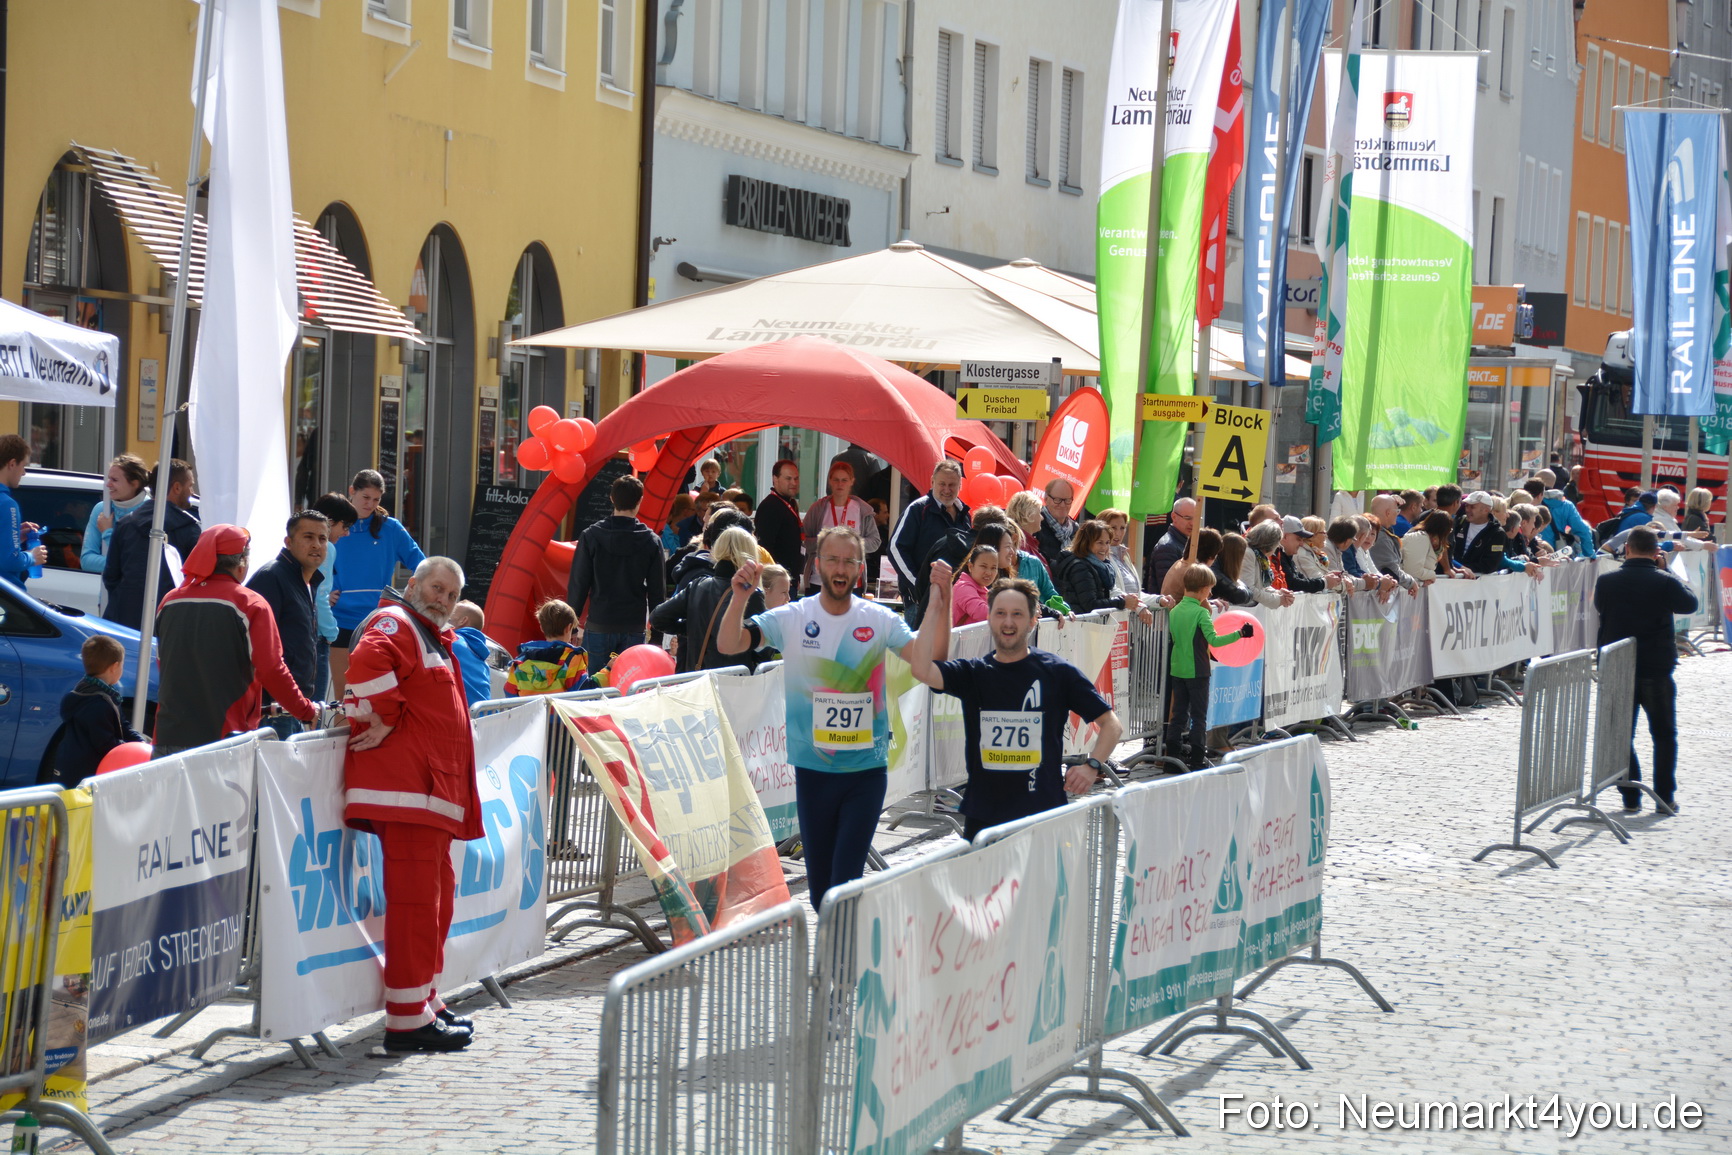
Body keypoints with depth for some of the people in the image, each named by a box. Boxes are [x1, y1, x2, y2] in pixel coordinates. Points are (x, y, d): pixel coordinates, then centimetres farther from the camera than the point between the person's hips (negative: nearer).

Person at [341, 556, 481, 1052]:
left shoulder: (432, 638, 25)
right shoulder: (394, 624, -7)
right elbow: (367, 666, -28)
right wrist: (381, 720, -18)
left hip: (431, 793, 11)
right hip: (404, 786, -11)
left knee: (435, 895, 18)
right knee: (415, 896, -12)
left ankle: (424, 1001, 27)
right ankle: (408, 1019, -12)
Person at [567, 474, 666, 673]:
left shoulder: (591, 537, -4)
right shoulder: (651, 541, -1)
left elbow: (578, 584, -3)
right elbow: (658, 591, 4)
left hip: (598, 628, -1)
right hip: (634, 630, 1)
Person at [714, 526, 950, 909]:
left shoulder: (880, 620, 0)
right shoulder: (792, 619, -1)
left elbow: (929, 660, -10)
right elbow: (728, 644, -8)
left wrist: (940, 601, -20)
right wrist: (740, 596, -25)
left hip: (867, 768, -1)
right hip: (813, 769, 1)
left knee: (847, 878, -9)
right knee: (819, 880, 11)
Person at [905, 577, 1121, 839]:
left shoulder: (1058, 672, 2)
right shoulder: (972, 673, 7)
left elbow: (1111, 723, 6)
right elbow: (922, 669, -13)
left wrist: (1093, 766, -12)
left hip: (1043, 815, -2)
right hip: (982, 816, 2)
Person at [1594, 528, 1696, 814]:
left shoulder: (1605, 581, -5)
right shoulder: (1665, 582, -12)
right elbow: (1690, 604, 5)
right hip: (1656, 671, -1)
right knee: (1664, 735, 12)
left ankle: (1631, 798, 8)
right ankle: (1665, 796, 9)